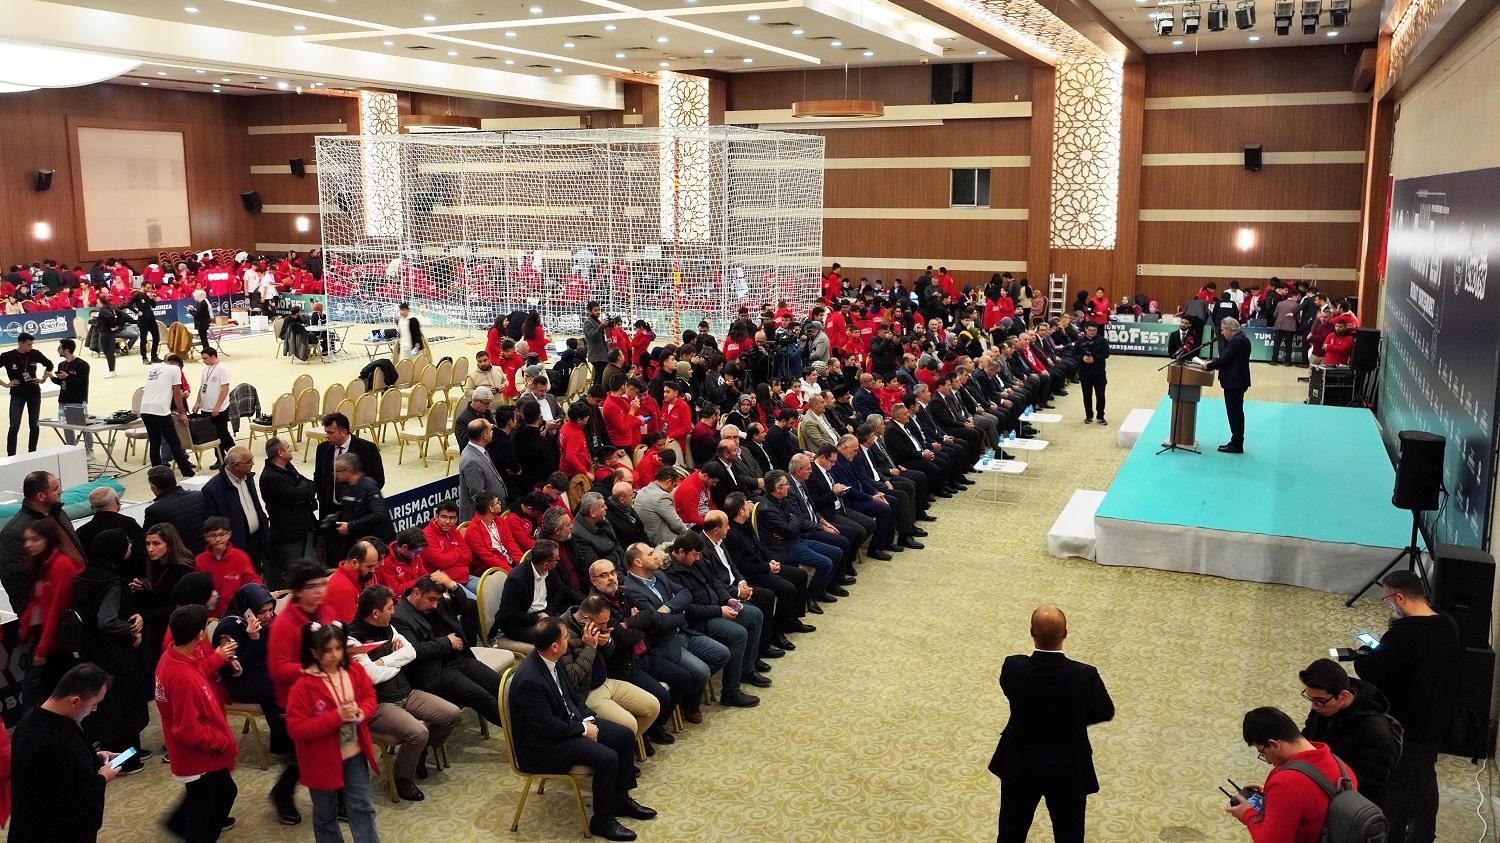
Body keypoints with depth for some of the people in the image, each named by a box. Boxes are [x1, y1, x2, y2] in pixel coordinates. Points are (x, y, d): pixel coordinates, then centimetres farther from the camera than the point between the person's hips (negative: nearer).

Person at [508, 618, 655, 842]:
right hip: (544, 744, -9)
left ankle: (621, 798, 20)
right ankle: (602, 820, -3)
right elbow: (548, 726, -26)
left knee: (625, 737, 4)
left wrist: (588, 719, -1)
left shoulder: (549, 660, -5)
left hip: (570, 721, 10)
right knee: (607, 758, -23)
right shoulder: (529, 680, -32)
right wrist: (583, 729, -15)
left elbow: (572, 691, 12)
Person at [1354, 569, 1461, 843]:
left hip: (1404, 726, -8)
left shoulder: (1404, 634, -28)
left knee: (1396, 786, 6)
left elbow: (1370, 671, -28)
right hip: (1436, 720, 8)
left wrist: (1364, 654, -6)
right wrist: (1383, 652, 8)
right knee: (1425, 779, 22)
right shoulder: (1448, 626, -1)